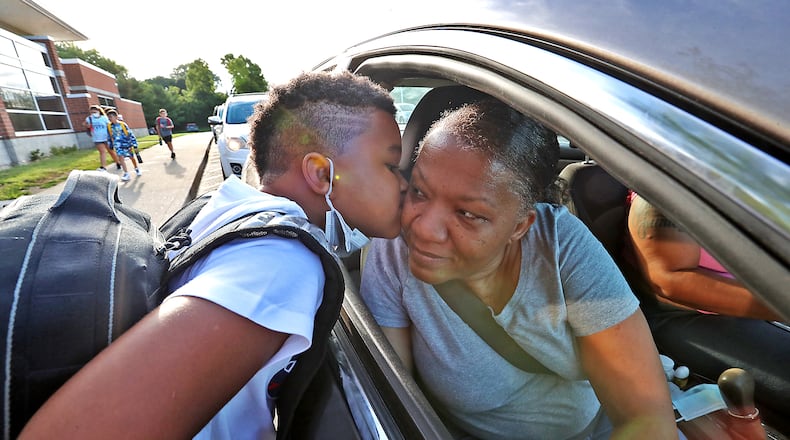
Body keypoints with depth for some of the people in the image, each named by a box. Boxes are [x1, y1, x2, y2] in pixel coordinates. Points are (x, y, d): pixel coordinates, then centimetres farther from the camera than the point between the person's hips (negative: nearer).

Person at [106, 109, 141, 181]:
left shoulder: (122, 124, -11)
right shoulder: (110, 126, 0)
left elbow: (130, 134, -8)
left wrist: (134, 144, -10)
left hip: (126, 142, -2)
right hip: (118, 144, 2)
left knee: (132, 157, 11)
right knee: (121, 157, -13)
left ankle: (136, 169, 35)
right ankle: (126, 173, -13)